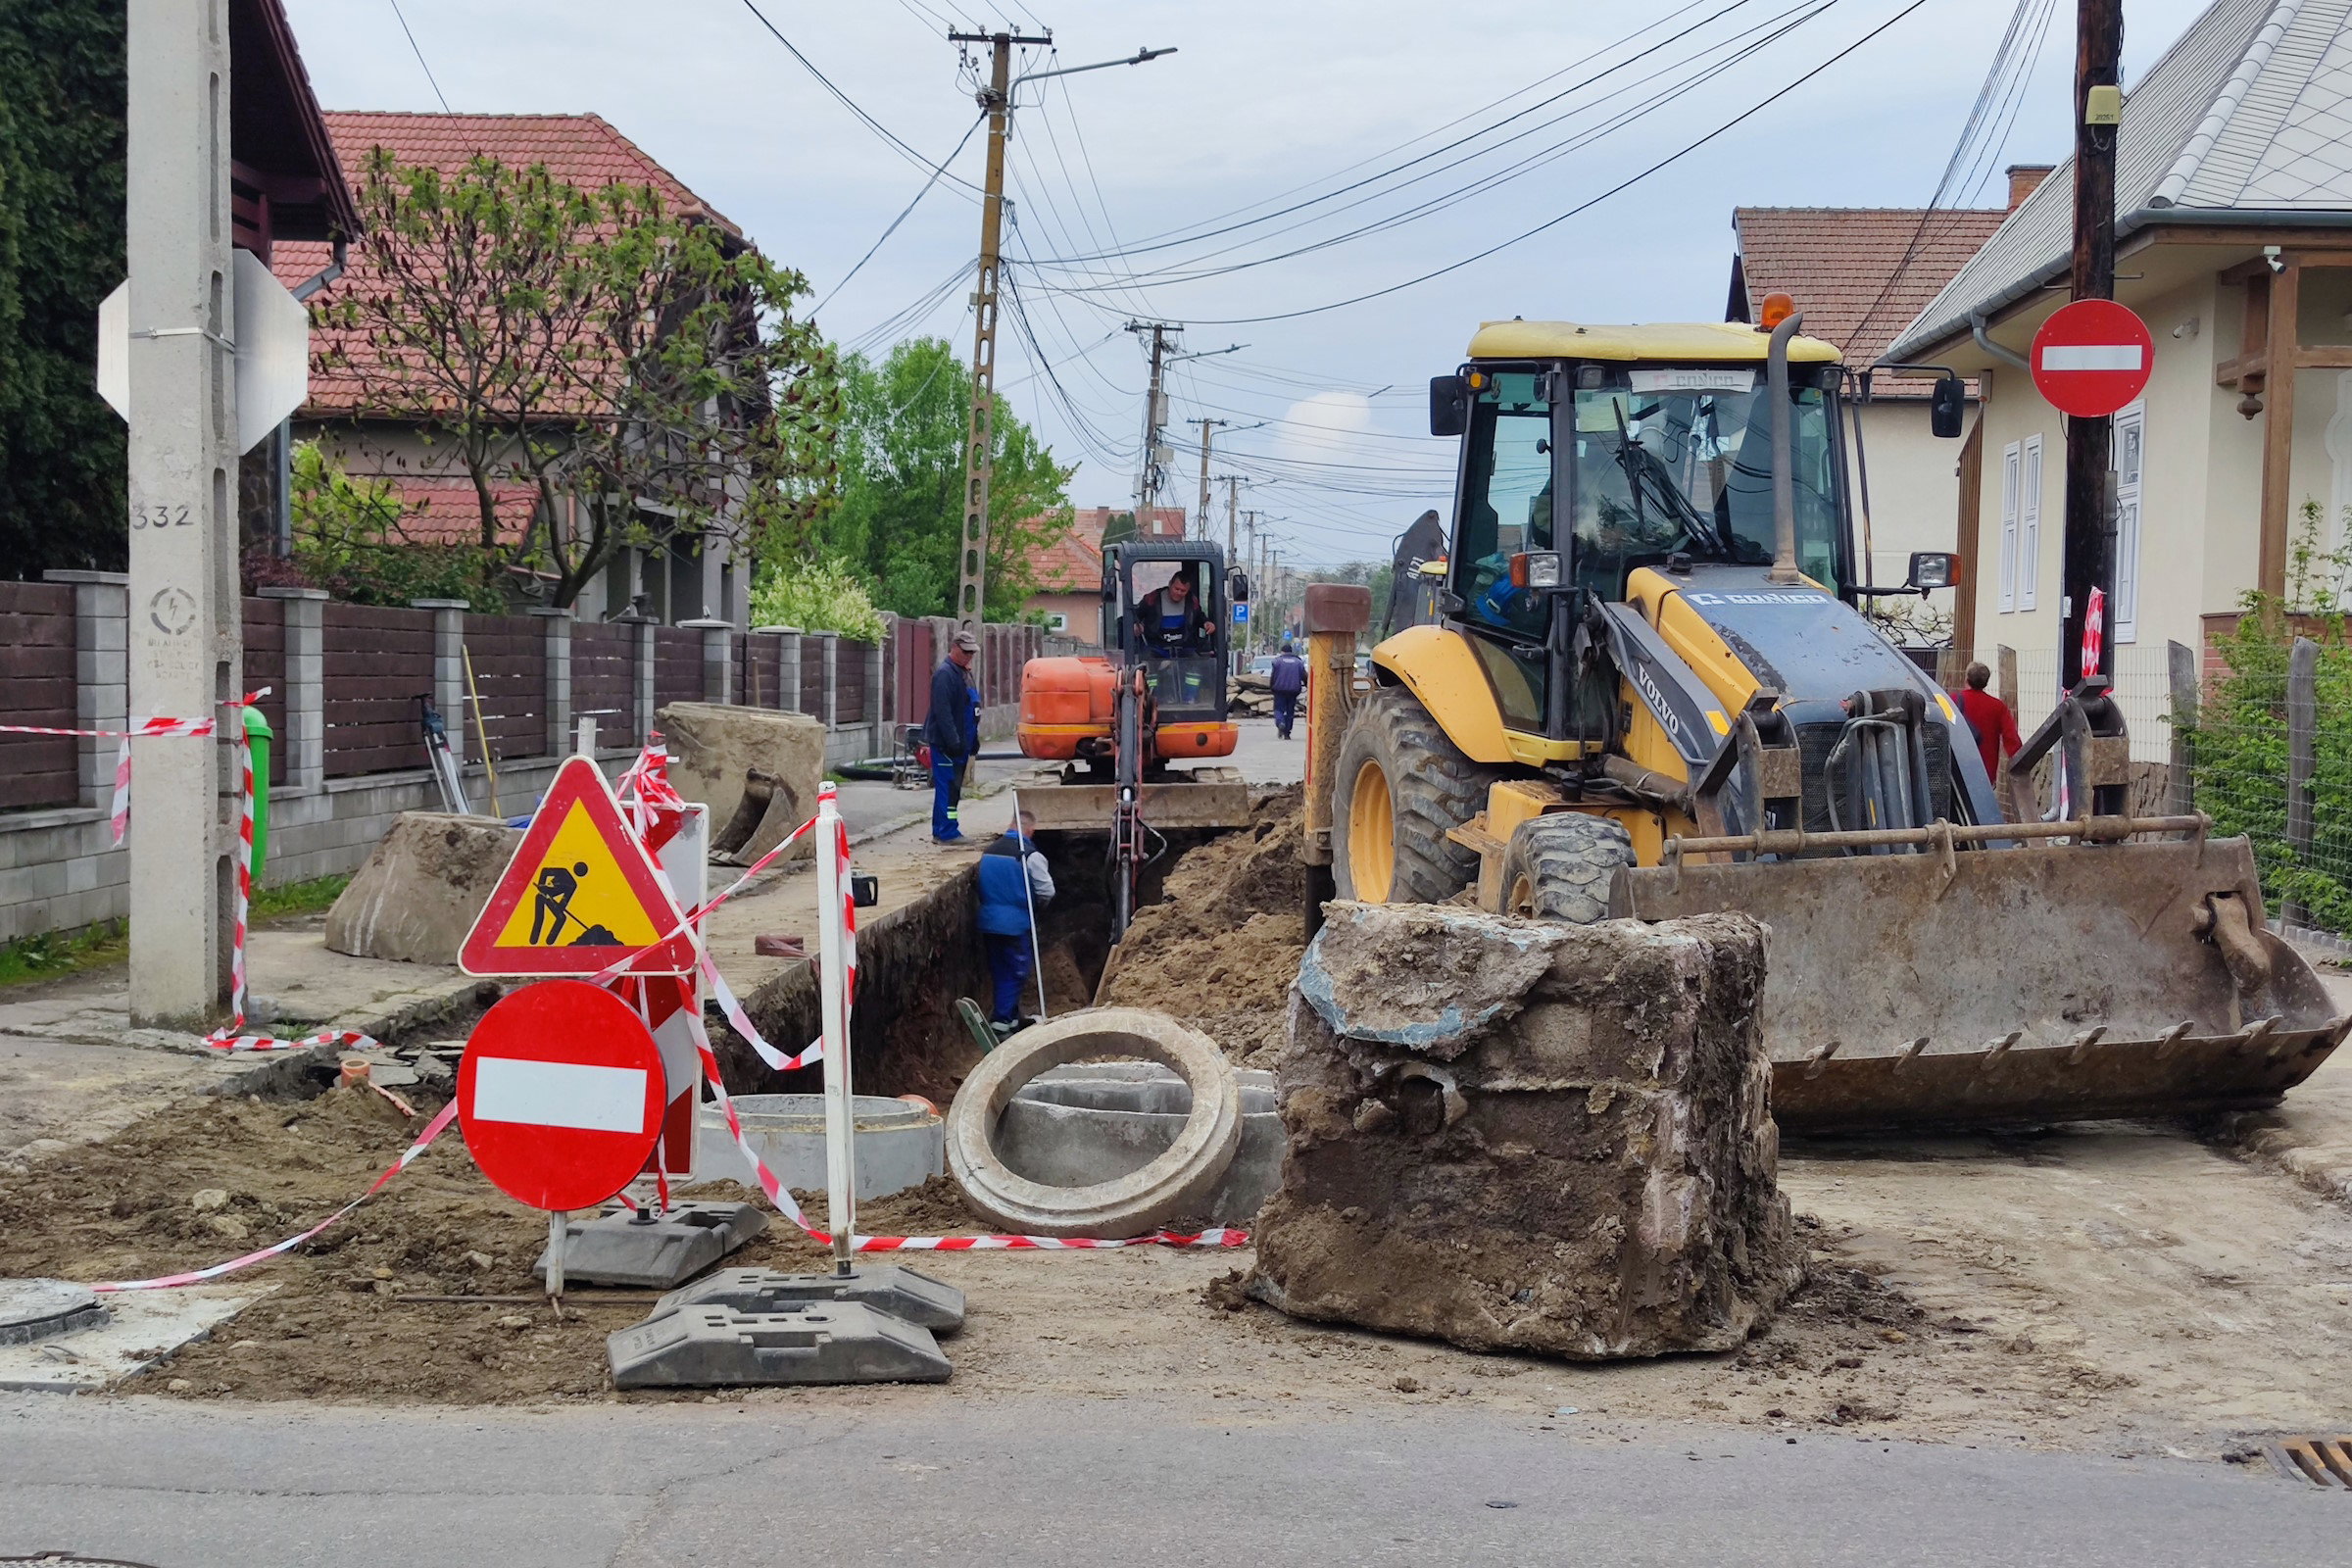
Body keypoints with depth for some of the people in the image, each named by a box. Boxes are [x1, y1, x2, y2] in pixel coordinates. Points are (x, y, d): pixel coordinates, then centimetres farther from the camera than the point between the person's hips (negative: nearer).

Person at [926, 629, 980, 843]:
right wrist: (954, 741, -25)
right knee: (947, 787, -9)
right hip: (945, 743, -10)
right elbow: (942, 711, -22)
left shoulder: (964, 673, 17)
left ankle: (940, 832, 17)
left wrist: (973, 740, 20)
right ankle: (947, 833, -7)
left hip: (960, 742, 10)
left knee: (952, 787, 12)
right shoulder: (944, 674, -15)